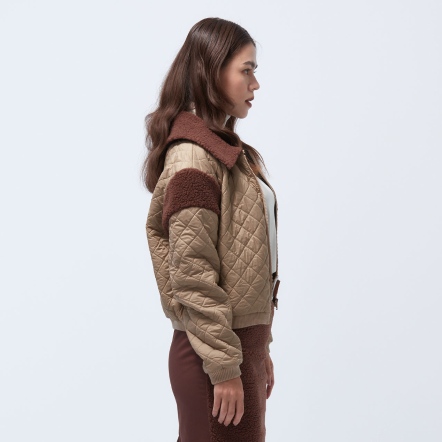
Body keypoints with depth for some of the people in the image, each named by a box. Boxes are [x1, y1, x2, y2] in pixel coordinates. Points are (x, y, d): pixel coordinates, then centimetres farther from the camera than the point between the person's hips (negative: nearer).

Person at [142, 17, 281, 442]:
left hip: (243, 339, 9)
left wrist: (259, 349, 15)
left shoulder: (229, 151, 12)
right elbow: (192, 273, -19)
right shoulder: (194, 157, -15)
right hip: (216, 349, -8)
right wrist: (224, 366, -17)